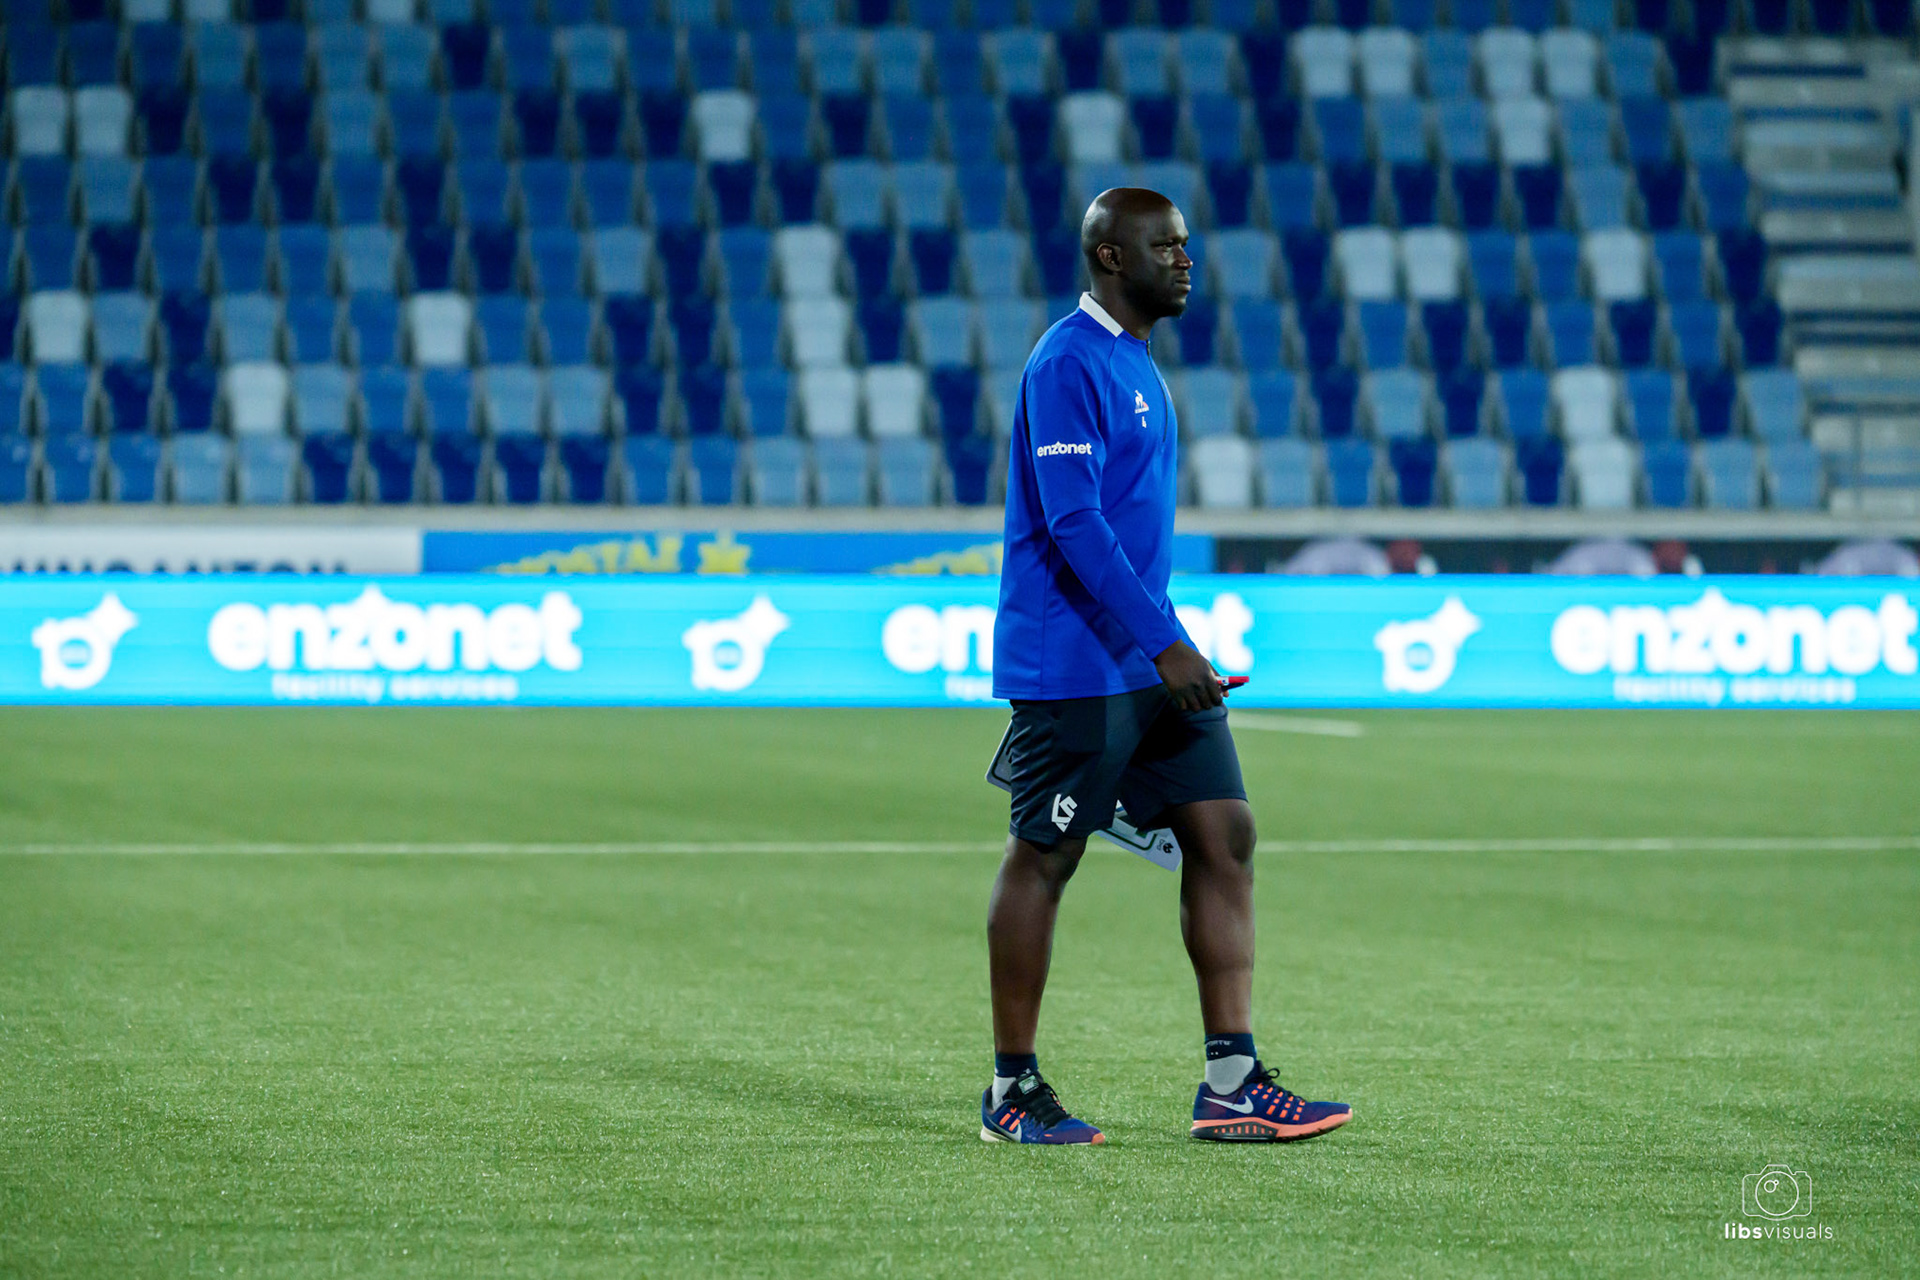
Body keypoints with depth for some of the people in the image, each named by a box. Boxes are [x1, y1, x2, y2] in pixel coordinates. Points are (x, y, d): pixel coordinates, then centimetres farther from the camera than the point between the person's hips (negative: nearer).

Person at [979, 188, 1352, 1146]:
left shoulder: (1136, 363, 17)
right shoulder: (1069, 363, -13)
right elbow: (1072, 521, -21)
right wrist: (1163, 643, -23)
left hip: (1152, 663, 9)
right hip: (1073, 665, -9)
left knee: (1225, 837, 2)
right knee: (1042, 859, -1)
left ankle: (1231, 1083, 2)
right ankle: (1012, 1092, 8)